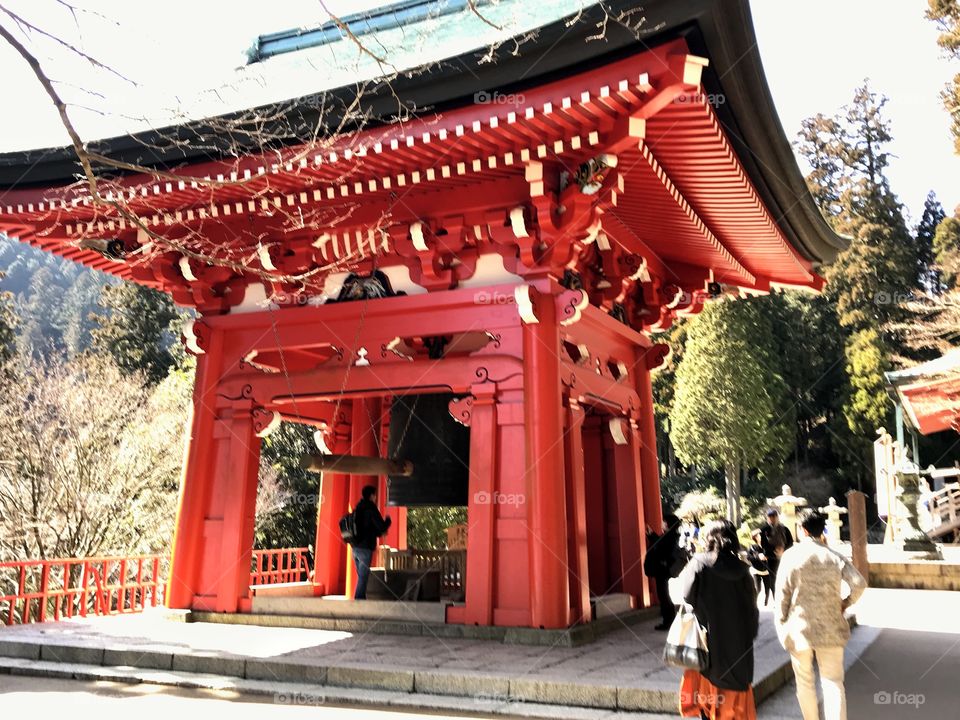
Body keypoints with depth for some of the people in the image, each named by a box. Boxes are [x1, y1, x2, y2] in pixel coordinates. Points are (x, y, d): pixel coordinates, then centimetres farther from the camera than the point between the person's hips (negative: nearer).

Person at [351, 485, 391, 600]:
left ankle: (359, 599, 16)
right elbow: (382, 527, -12)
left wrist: (378, 532, 24)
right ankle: (359, 599, -8)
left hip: (355, 547, 8)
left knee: (361, 576, 15)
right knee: (363, 577, -6)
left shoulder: (357, 508, 14)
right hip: (365, 548, -8)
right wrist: (388, 520, 9)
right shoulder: (371, 509, -10)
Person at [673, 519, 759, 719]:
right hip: (738, 641, 3)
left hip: (709, 638, -3)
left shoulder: (700, 562, -12)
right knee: (735, 695, 17)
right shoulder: (741, 568, -3)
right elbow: (752, 607, 2)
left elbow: (684, 595, -16)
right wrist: (749, 634, 12)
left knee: (708, 693, 11)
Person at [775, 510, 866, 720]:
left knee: (804, 681, 15)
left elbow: (782, 594, -7)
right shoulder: (835, 557, -3)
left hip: (799, 629, -1)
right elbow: (859, 583, -13)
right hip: (830, 629, 1)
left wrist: (781, 624, 3)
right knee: (833, 682, 6)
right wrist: (845, 603, 5)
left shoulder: (790, 555, -8)